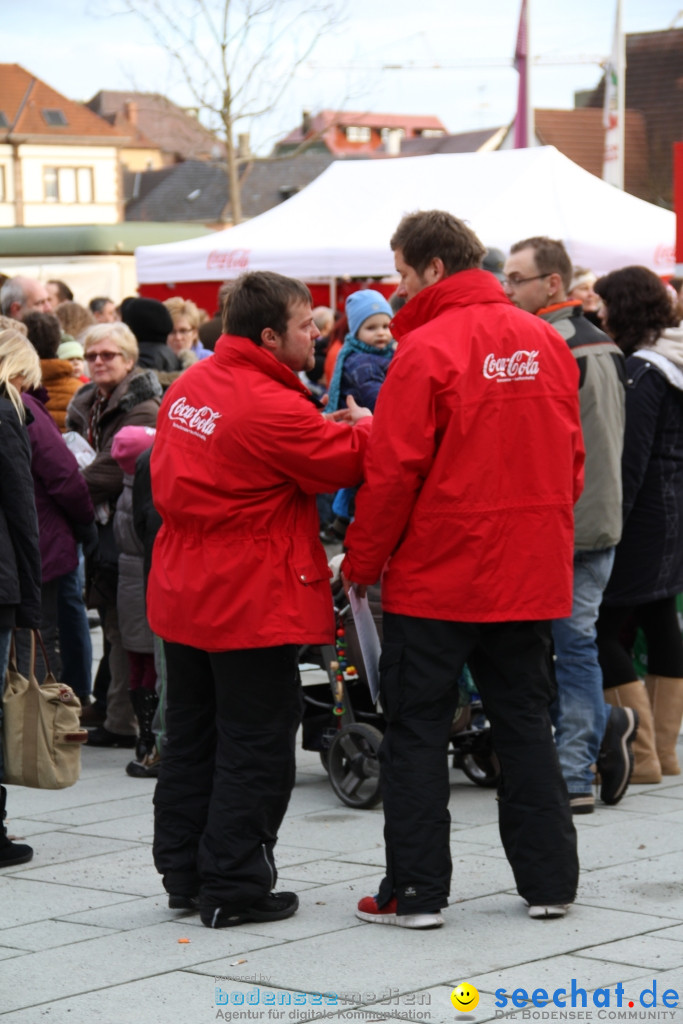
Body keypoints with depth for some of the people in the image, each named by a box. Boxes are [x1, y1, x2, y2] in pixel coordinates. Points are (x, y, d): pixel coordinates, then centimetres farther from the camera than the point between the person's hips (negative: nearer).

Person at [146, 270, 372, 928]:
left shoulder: (189, 386, 6)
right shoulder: (271, 406, -21)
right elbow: (343, 462, -13)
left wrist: (328, 428, 6)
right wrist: (366, 425, 7)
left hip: (183, 594, 9)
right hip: (251, 601, -9)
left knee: (190, 738, 17)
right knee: (255, 747, 1)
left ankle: (183, 874, 25)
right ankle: (234, 890, 4)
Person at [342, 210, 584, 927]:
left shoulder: (426, 350, -13)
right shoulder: (545, 342, 5)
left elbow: (393, 472, -13)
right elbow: (570, 459, 11)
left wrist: (361, 564, -2)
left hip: (437, 573, -6)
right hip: (531, 571, 6)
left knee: (416, 730, 4)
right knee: (525, 721, 14)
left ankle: (415, 892, 6)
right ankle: (549, 880, 17)